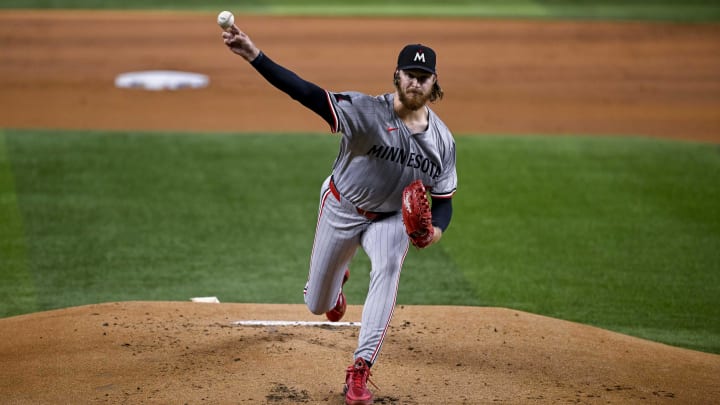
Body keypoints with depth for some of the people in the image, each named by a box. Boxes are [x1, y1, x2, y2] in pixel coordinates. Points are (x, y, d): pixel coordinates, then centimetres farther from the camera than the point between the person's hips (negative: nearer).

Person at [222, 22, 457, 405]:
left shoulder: (442, 140, -14)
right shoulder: (367, 111, -26)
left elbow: (443, 200, -5)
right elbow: (308, 93, -38)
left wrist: (436, 228, -29)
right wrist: (255, 57, -52)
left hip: (392, 217, 1)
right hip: (342, 208, -1)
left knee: (387, 268, -32)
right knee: (318, 305, 11)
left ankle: (359, 373, -29)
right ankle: (336, 279, 54)